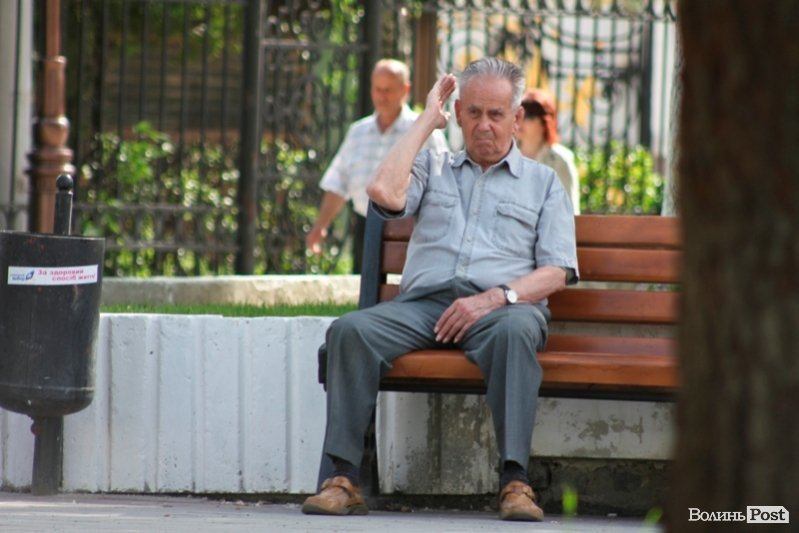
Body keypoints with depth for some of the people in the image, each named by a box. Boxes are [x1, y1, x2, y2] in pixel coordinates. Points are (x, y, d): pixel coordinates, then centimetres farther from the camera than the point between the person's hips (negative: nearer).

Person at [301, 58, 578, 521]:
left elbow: (556, 273, 7)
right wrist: (427, 121, 11)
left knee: (516, 330, -39)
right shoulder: (433, 167, 24)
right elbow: (384, 192, 0)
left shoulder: (543, 182, 19)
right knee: (350, 330, -28)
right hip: (423, 305, 2)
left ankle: (515, 480, -42)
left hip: (501, 307, -2)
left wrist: (495, 298, -12)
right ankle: (343, 479, -30)